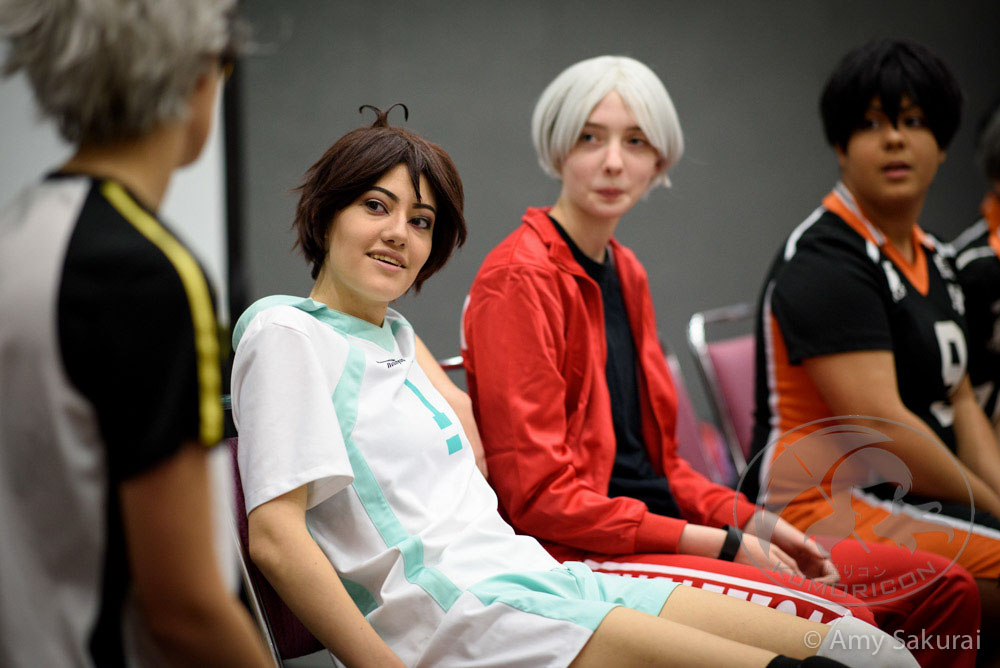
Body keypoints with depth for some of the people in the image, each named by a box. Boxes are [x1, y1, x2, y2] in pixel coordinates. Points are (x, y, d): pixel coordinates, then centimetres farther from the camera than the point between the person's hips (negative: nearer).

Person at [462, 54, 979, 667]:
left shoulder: (625, 273, 14)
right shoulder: (520, 279, -12)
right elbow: (541, 496, -17)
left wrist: (756, 523, 2)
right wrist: (724, 545, -15)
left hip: (664, 530, 9)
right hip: (580, 555, -9)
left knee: (946, 590, 3)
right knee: (842, 618, -28)